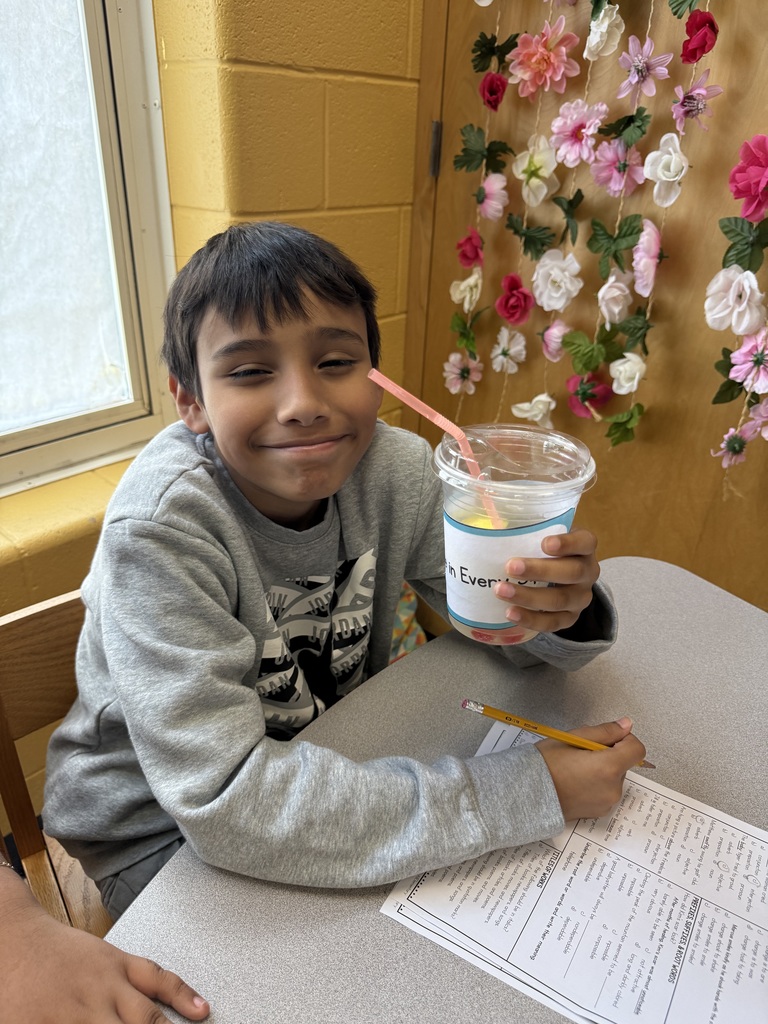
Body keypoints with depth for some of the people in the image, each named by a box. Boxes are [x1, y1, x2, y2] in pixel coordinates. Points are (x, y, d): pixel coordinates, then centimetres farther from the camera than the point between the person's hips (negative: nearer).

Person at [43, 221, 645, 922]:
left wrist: (561, 608, -32)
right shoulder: (161, 527, -30)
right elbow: (224, 799, -34)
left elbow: (497, 601, -7)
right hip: (168, 832, -3)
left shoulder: (394, 468, -16)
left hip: (332, 756, 4)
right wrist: (522, 792, -32)